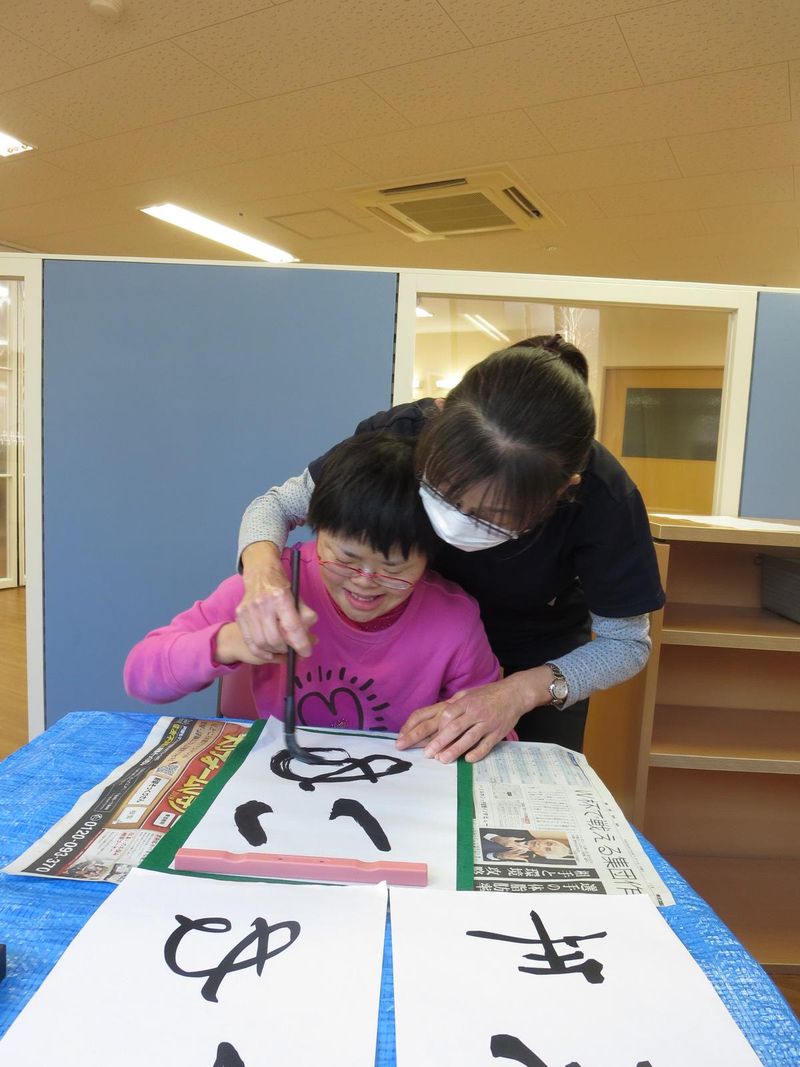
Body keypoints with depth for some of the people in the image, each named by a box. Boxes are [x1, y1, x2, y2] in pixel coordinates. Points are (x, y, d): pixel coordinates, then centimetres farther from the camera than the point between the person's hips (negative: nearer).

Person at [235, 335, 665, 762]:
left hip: (541, 658, 0)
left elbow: (627, 642, -19)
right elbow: (278, 504, -17)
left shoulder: (601, 498, -34)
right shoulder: (403, 434, -32)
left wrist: (522, 691, -35)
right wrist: (262, 567, -40)